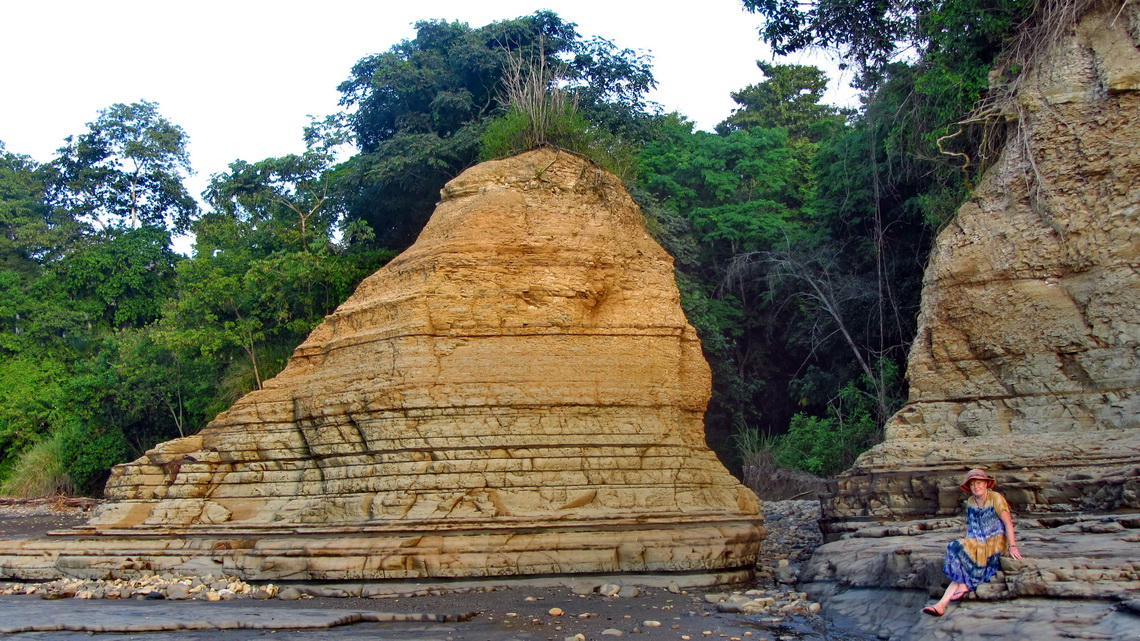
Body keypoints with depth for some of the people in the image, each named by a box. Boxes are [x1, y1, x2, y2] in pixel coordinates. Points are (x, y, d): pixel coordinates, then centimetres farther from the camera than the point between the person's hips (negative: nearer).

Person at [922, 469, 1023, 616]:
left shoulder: (995, 498, -5)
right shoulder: (970, 502, 14)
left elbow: (1008, 523, -10)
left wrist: (1012, 547, -17)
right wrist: (967, 543, 1)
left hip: (995, 543, -5)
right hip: (976, 543, 5)